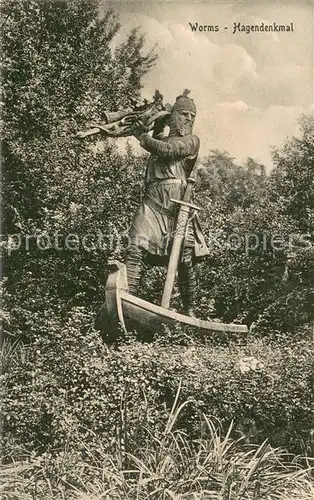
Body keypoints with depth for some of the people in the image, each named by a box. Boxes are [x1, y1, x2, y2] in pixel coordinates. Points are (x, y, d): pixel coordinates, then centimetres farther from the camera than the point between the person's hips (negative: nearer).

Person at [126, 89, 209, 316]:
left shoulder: (192, 140, 9)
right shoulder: (162, 138, 26)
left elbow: (166, 149, -5)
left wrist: (142, 136, 5)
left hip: (178, 204, -4)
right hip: (153, 201, 4)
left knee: (185, 259, -4)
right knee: (136, 249, -15)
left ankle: (190, 311, 8)